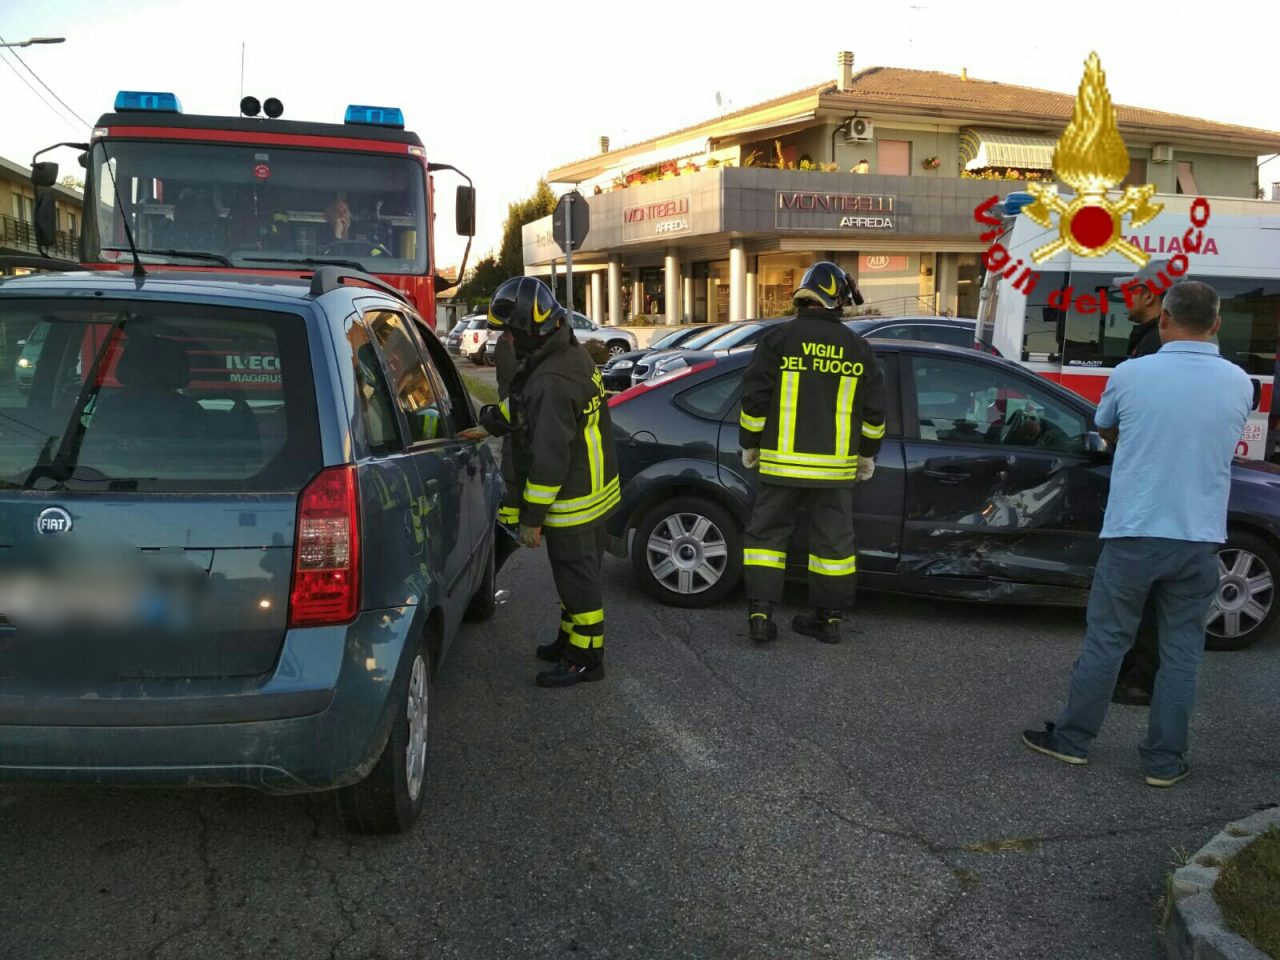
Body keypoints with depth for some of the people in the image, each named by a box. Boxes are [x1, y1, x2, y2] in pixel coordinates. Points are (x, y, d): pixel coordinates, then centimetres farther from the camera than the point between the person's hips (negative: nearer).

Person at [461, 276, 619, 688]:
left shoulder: (551, 383, -29)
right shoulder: (573, 355, 3)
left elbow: (549, 458, -28)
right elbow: (521, 404, 20)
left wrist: (531, 517, -21)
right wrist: (489, 426, 21)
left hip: (572, 503, -10)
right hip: (596, 490, 10)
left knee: (577, 576, 3)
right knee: (579, 572, 22)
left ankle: (585, 657, 17)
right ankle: (571, 638, 38)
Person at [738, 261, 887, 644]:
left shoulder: (778, 339, -4)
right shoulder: (858, 347, 4)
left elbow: (755, 398, -5)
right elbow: (874, 410, 7)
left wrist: (750, 444, 7)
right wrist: (868, 454, 19)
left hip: (781, 461, -2)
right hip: (835, 466, 2)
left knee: (768, 531, 8)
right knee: (832, 538, 10)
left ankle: (760, 613, 4)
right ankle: (829, 618, 16)